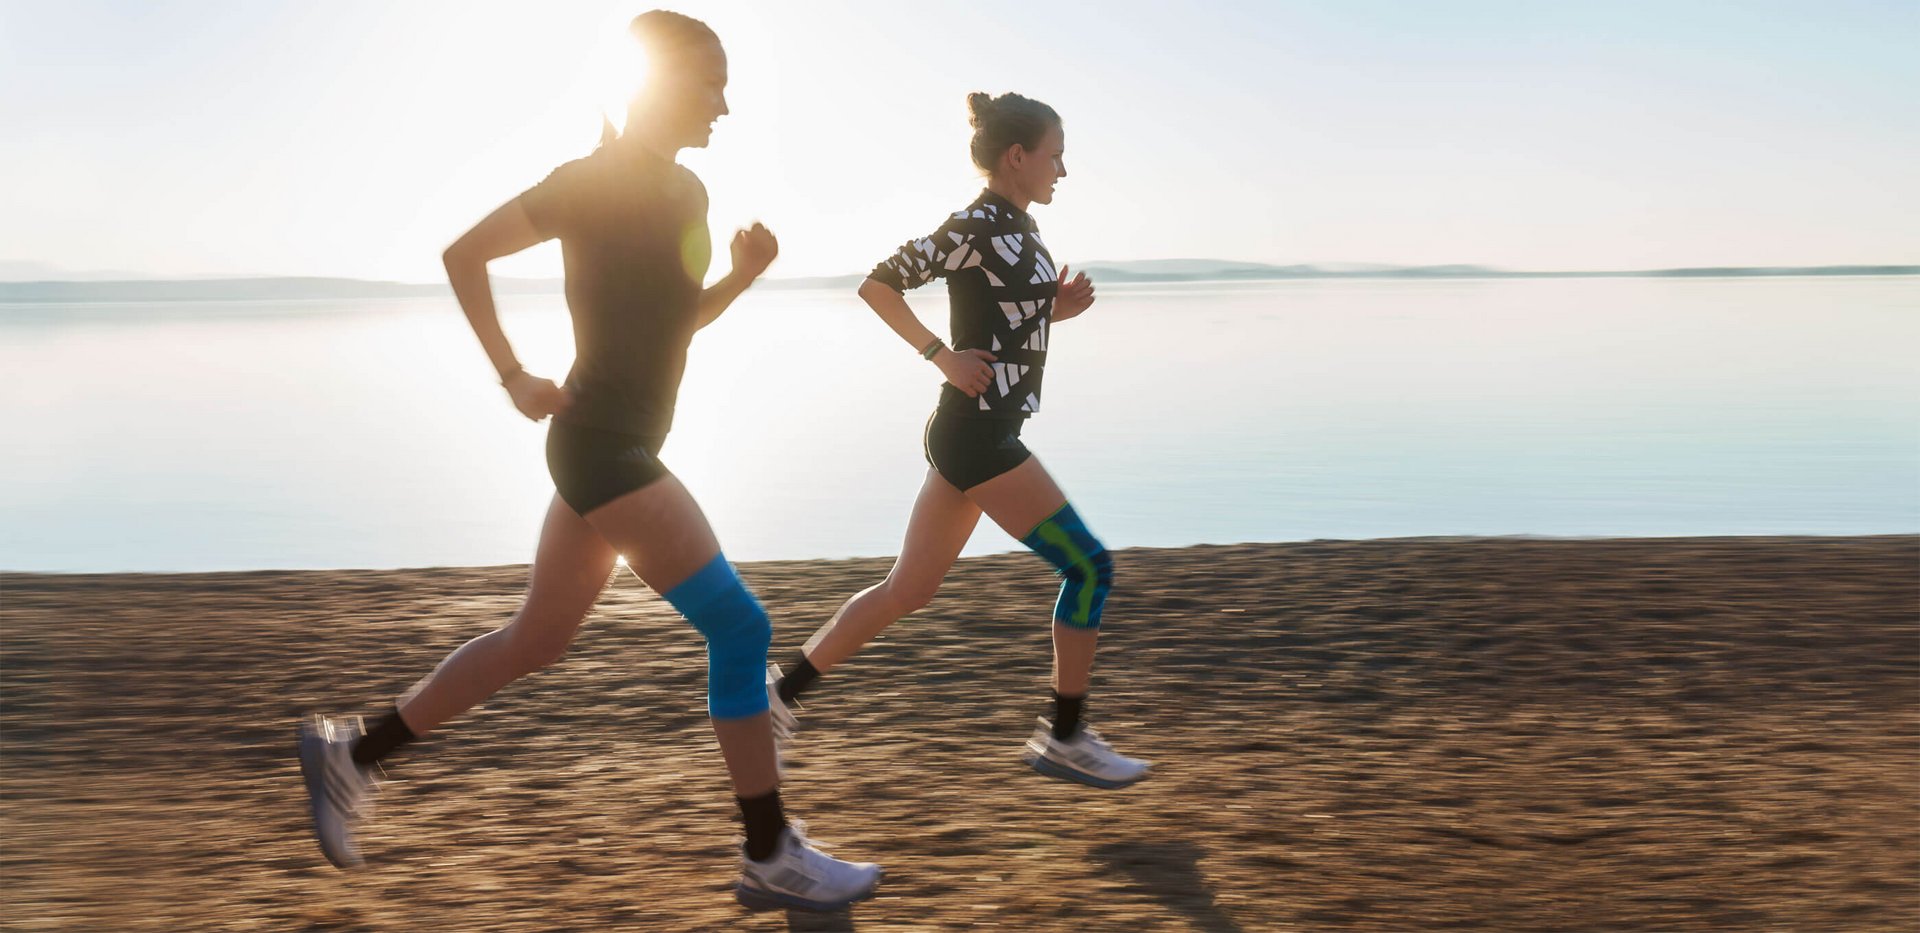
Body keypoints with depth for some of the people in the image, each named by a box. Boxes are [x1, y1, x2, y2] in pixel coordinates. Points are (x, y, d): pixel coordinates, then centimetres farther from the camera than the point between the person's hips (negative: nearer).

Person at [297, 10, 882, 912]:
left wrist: (745, 271, 4)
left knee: (534, 642, 16)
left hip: (619, 445, 10)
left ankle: (351, 751, 27)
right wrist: (513, 376, -10)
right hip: (600, 441, -10)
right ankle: (771, 857, -1)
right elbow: (463, 254, -8)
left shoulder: (687, 192, 13)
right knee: (740, 628, -9)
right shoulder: (592, 182, -12)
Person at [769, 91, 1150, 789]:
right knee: (1088, 565, -4)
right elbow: (877, 285, -11)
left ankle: (783, 690, 20)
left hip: (978, 435, 10)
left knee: (909, 588, 13)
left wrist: (1056, 309, 7)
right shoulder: (975, 226, -13)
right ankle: (1065, 737, 5)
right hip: (976, 435, -10)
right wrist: (943, 356, -15)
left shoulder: (1017, 227, 14)